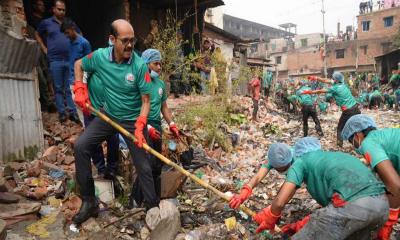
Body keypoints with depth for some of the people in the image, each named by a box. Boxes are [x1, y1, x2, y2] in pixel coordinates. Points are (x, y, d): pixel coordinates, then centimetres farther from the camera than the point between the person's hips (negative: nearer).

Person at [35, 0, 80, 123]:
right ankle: (61, 112, 8)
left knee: (70, 88, 4)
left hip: (70, 60, 2)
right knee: (58, 88, 2)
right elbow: (37, 34, 20)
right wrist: (45, 49, 9)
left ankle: (72, 112, 7)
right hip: (55, 61, -1)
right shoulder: (46, 23, 8)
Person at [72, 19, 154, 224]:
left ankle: (153, 207, 19)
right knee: (80, 146, -9)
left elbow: (146, 101, -16)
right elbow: (79, 65, 11)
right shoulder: (100, 56, -12)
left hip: (133, 120, -3)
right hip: (108, 115, 4)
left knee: (143, 166, 1)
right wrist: (79, 89, -3)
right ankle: (89, 202, 5)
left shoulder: (139, 65, -20)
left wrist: (139, 126, -28)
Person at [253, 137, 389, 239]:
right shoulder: (336, 156, 36)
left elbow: (280, 202, 7)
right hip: (382, 204, 8)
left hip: (350, 204, -8)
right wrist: (301, 225, 42)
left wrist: (269, 221, 28)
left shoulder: (301, 161, 17)